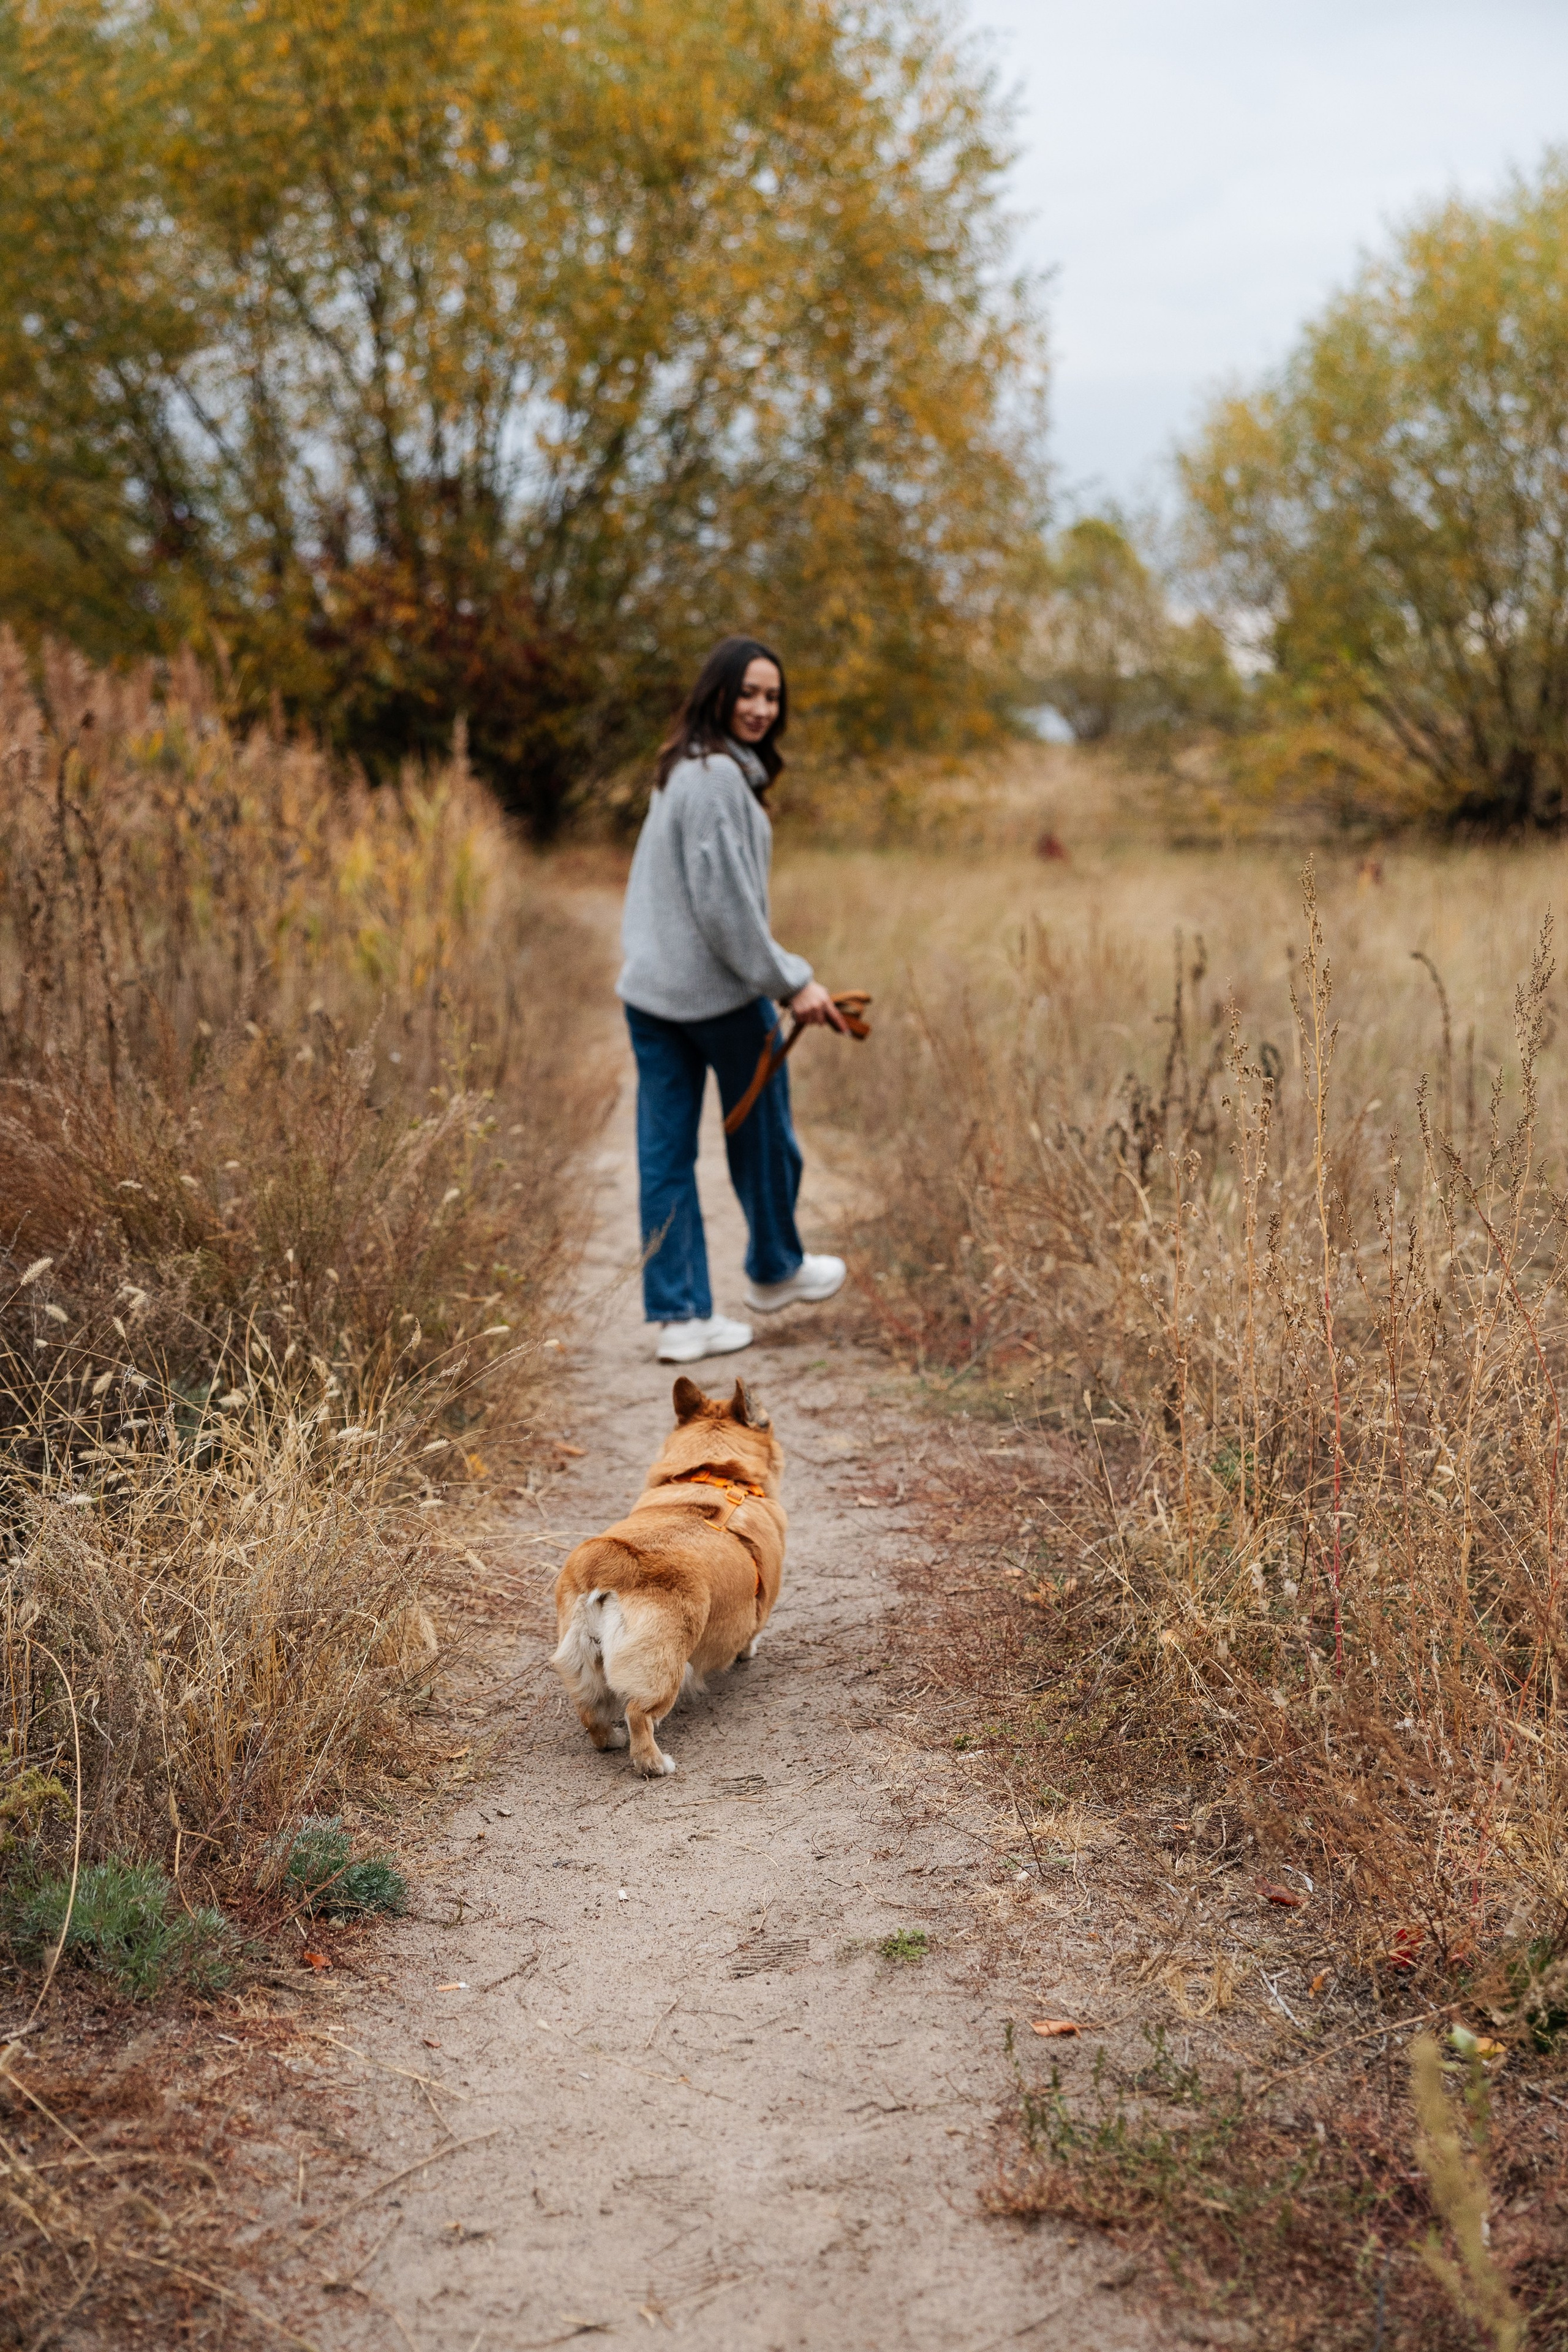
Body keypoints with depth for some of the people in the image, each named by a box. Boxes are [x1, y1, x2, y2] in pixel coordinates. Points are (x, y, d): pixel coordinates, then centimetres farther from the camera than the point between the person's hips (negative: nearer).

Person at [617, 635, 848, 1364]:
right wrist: (790, 981, -15)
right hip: (718, 989, -8)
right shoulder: (720, 778, -17)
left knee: (665, 1152, 5)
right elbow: (723, 900, -21)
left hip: (649, 988, 8)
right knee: (762, 1133, 14)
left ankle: (680, 1317, 8)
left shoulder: (680, 773, 13)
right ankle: (774, 1272, 34)